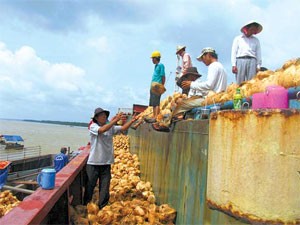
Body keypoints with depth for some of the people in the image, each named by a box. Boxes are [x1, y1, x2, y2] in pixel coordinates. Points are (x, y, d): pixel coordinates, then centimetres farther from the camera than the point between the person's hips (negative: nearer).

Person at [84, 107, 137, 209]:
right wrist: (115, 120, -31)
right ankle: (85, 206, 28)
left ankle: (102, 207, 25)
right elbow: (102, 130, -27)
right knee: (90, 185, 10)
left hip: (106, 162, 4)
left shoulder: (111, 127, 5)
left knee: (105, 186, 10)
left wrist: (132, 120, -19)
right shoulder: (93, 126, -8)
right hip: (93, 163, -3)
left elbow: (123, 128, -3)